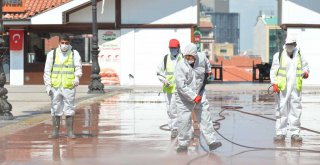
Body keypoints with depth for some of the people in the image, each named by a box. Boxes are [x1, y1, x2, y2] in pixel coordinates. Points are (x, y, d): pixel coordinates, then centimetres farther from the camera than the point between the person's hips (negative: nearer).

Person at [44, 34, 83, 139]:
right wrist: (47, 85, 1)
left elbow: (78, 67, 0)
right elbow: (47, 71, 8)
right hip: (55, 87, 1)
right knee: (56, 110, 5)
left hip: (69, 86, -1)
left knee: (69, 109, 0)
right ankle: (55, 132, 11)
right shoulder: (52, 54, 8)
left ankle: (70, 132, 6)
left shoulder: (74, 53, 6)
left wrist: (77, 77, -21)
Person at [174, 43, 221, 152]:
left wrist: (208, 71, 34)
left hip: (199, 94, 4)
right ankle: (183, 145, 10)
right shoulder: (181, 66, -21)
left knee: (205, 117, 3)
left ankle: (211, 141, 6)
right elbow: (181, 86, -25)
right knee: (184, 121, -3)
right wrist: (194, 97, -25)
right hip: (185, 97, -4)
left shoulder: (202, 57, -8)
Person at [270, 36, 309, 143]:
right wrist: (274, 83, -10)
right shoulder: (278, 56, 6)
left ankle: (295, 133, 6)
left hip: (296, 88, 3)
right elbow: (273, 71, 2)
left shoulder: (299, 56, 16)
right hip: (282, 88, -3)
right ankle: (280, 133, 2)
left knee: (296, 110, 1)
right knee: (281, 110, -3)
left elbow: (305, 66, 26)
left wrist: (305, 72, 2)